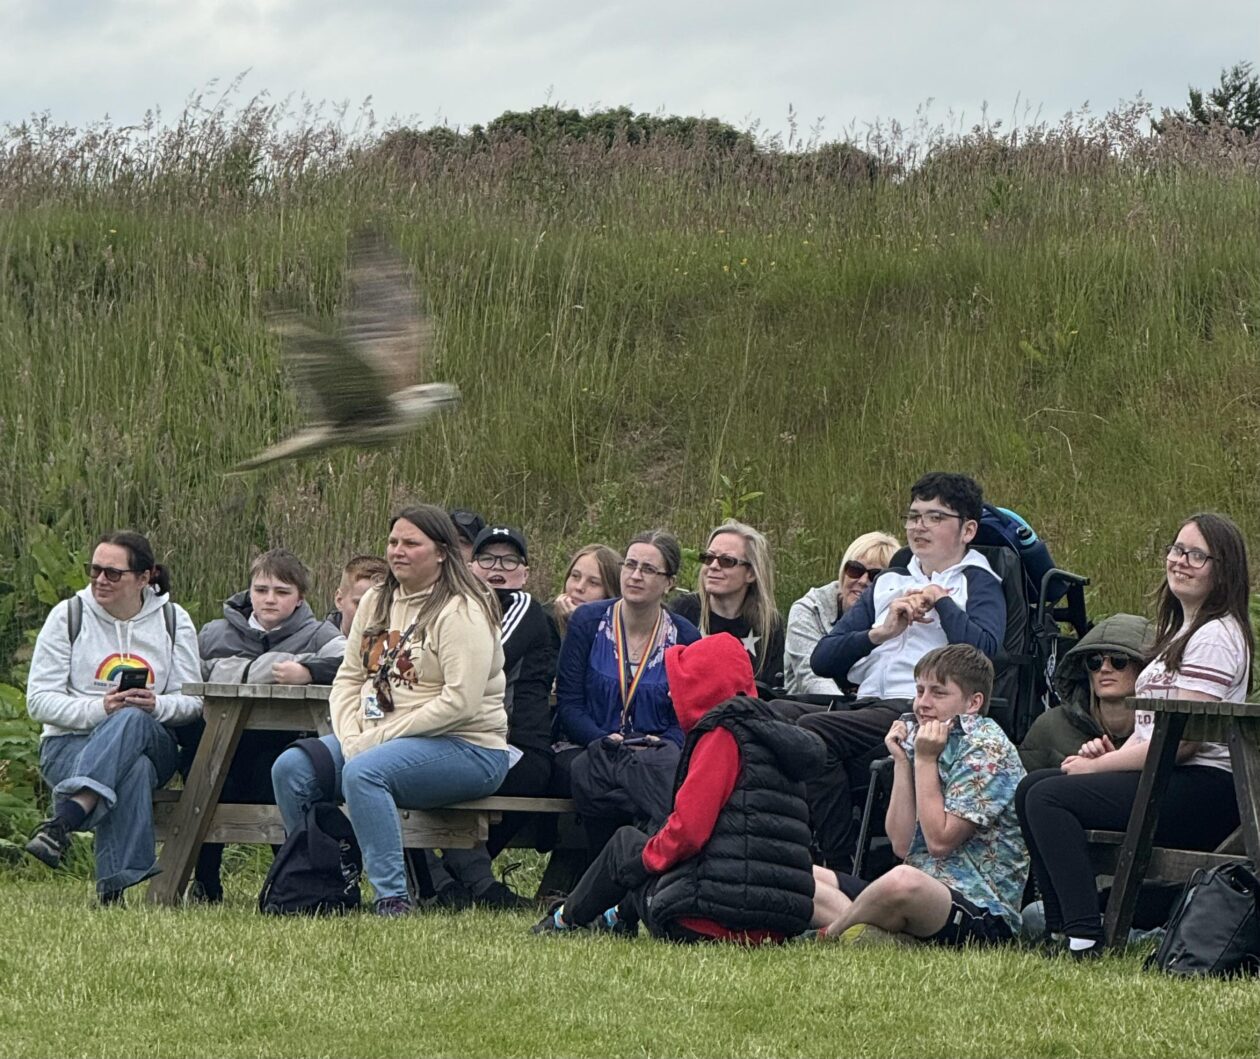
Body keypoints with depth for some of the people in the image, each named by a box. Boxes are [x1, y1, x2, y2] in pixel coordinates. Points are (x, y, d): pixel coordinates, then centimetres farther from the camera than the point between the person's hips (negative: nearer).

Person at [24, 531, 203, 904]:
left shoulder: (174, 621, 8)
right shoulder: (68, 615, 4)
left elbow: (193, 701, 4)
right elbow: (38, 701, -2)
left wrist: (157, 705, -21)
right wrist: (98, 709, -20)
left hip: (151, 741, 1)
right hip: (69, 744, -1)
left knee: (132, 719, -39)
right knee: (134, 769, -39)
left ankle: (63, 821, -55)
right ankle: (114, 883, -48)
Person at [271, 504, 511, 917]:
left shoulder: (461, 612, -11)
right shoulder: (376, 602, 15)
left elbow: (460, 702, -21)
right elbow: (348, 679, 14)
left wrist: (378, 740, -19)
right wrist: (351, 738, -6)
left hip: (464, 748, -8)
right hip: (374, 740, 8)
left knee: (363, 774, -34)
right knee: (290, 769, -11)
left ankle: (393, 899, -31)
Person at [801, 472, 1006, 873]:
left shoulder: (978, 584, 13)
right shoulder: (889, 584, 29)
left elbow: (981, 649, -10)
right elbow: (822, 659, 19)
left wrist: (940, 599, 2)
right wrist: (880, 632, 3)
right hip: (869, 708, 5)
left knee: (811, 732, -30)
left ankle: (841, 866, -25)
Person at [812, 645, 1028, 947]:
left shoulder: (987, 748, -7)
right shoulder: (920, 740, 17)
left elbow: (940, 841, -14)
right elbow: (902, 845, 7)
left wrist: (925, 761, -8)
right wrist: (901, 761, 3)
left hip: (984, 913, -9)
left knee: (903, 881, -42)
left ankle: (830, 935, -13)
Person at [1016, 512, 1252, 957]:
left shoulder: (1216, 638, -11)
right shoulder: (1182, 631, 22)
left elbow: (1182, 740, -18)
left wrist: (1099, 766, -11)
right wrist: (1112, 752, 0)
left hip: (1204, 788, -10)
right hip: (1163, 777, 10)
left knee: (1050, 798, -21)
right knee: (1032, 788, 6)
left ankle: (1086, 939, -28)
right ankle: (1061, 927, 1)